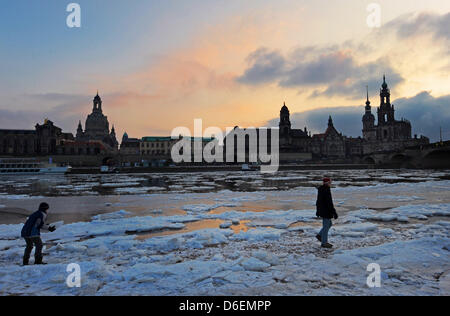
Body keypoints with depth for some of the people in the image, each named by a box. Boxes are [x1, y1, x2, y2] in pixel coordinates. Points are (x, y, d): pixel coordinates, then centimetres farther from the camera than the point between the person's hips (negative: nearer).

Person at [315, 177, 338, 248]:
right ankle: (324, 243, 12)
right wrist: (334, 212, -19)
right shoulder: (326, 191, -22)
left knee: (329, 224, 21)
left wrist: (318, 211, 25)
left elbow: (318, 201, 16)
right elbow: (329, 203, -24)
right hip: (326, 212, -9)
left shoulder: (321, 190, 7)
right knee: (326, 226, 2)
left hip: (322, 210, 9)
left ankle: (319, 235, 25)